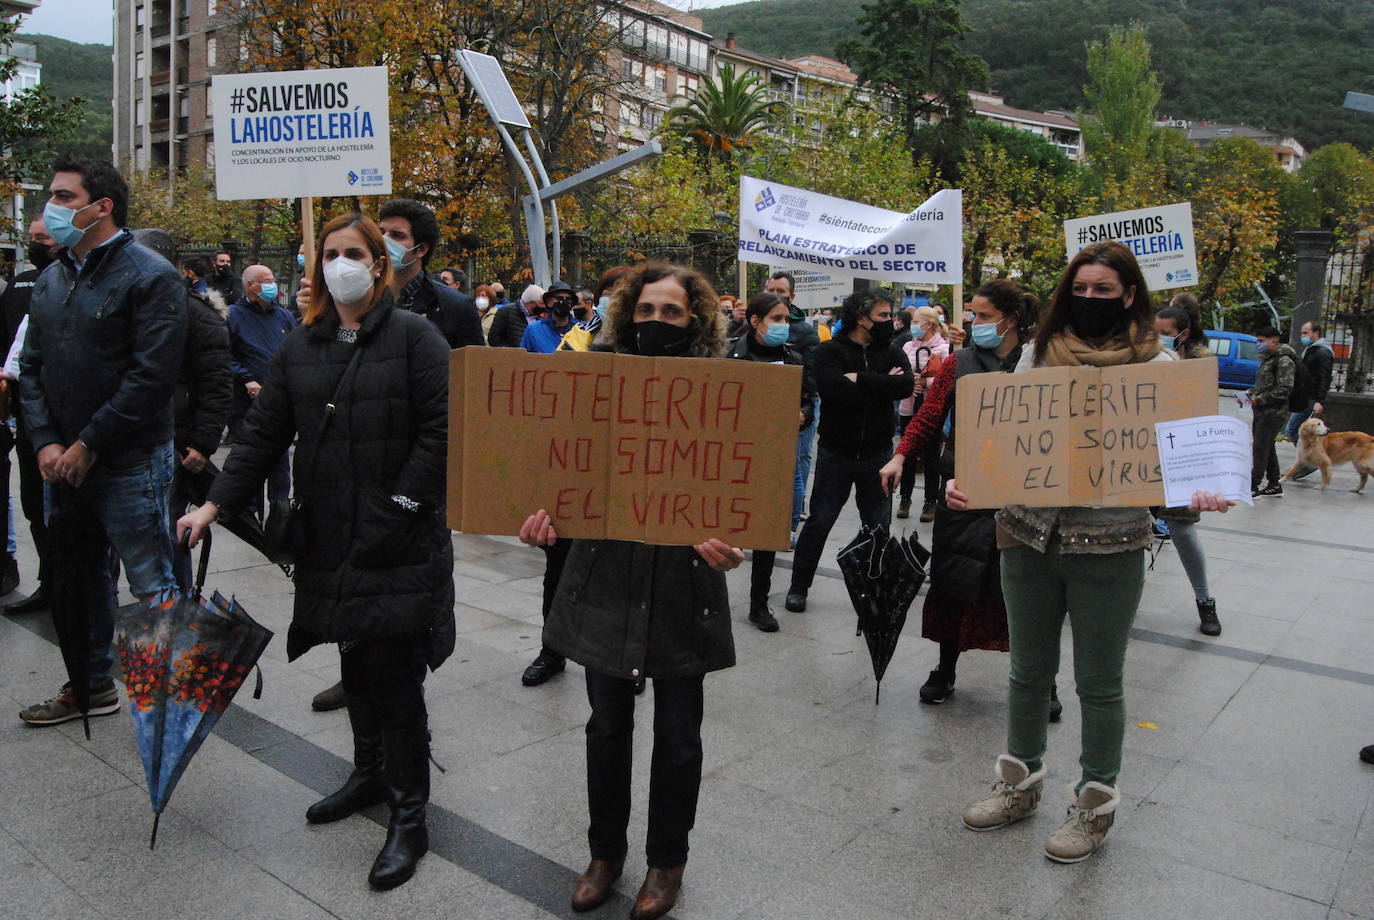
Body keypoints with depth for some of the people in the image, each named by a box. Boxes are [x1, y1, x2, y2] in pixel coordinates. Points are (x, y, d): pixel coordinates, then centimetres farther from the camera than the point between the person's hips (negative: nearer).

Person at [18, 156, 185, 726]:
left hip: (130, 464, -8)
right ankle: (92, 687, 34)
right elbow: (31, 367, 14)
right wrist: (45, 442, -1)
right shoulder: (51, 280, 13)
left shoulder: (149, 276, -10)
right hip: (62, 464, 8)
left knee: (151, 584, -1)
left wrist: (87, 445, -15)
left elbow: (152, 376, -18)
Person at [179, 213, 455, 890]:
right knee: (355, 663, 17)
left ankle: (409, 816, 10)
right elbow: (264, 431, 11)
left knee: (396, 672, -3)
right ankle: (370, 773, 37)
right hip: (330, 541, 6)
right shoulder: (300, 347, 11)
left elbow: (442, 428, -12)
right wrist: (217, 503, 3)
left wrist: (401, 505, -15)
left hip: (399, 542, -5)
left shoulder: (413, 336, -5)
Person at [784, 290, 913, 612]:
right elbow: (834, 390, -25)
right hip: (836, 453, -3)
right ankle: (799, 586, 19)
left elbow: (905, 386, -15)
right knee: (818, 522, 5)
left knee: (879, 525, 12)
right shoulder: (828, 352, -6)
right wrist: (880, 384, -17)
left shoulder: (891, 353, 5)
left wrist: (860, 379, -20)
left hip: (877, 454, 3)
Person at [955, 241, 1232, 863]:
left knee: (1099, 682, 10)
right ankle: (1021, 783, 36)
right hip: (1029, 535, 3)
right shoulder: (1038, 354, 6)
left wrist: (1198, 493, -22)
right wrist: (966, 483, -11)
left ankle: (1096, 803, 29)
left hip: (1108, 544, -3)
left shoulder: (1155, 365, -1)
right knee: (1029, 670, 17)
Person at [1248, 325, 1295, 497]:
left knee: (1261, 448, -8)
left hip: (1274, 412, -9)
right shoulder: (1266, 358, 16)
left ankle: (1253, 487, -4)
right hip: (1261, 411, 9)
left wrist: (1259, 399, -19)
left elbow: (1284, 389, -20)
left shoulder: (1284, 360, -13)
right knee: (1267, 447, 14)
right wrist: (1249, 394, 7)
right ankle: (1274, 485, 23)